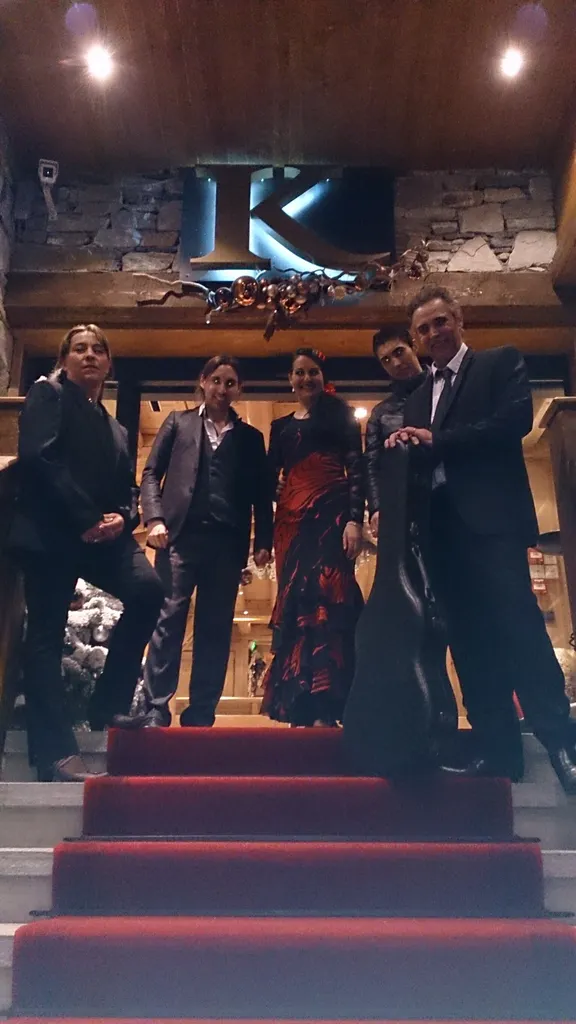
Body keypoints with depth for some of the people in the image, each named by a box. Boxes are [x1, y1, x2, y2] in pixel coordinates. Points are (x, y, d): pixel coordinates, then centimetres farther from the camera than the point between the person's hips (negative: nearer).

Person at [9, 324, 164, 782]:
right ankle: (56, 753, -1)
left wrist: (122, 517, -7)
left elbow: (128, 487, 18)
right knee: (47, 635, -5)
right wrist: (85, 517, -16)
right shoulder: (47, 394, 7)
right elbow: (37, 457, -10)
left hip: (103, 533, 5)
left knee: (147, 590, -18)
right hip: (51, 531, -5)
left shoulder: (115, 428, 25)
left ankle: (109, 706, -3)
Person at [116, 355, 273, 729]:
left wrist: (263, 540, 3)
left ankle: (201, 713, 7)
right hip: (181, 534, -1)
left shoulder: (251, 437, 18)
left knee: (216, 628, 1)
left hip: (227, 541, 2)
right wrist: (155, 518, -6)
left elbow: (261, 493, 14)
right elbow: (151, 473, 9)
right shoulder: (178, 422, 16)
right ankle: (156, 709, -5)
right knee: (169, 619, -8)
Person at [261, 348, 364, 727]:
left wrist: (355, 519, -14)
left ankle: (325, 709, -16)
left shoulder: (339, 414, 11)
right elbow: (269, 482, 18)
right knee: (295, 605, -1)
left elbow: (356, 468, 0)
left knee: (327, 600, -13)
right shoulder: (281, 426, 22)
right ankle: (300, 707, 2)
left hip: (331, 513, -4)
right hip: (293, 520, 4)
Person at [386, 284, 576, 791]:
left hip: (491, 517, -6)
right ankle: (499, 748, 7)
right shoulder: (417, 398, 24)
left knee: (519, 628, -12)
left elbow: (516, 418, -9)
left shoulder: (502, 362, 8)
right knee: (469, 640, 3)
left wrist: (436, 440, -9)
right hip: (441, 525, 6)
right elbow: (417, 461, 19)